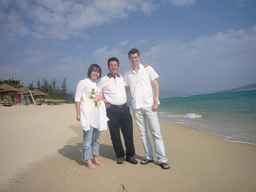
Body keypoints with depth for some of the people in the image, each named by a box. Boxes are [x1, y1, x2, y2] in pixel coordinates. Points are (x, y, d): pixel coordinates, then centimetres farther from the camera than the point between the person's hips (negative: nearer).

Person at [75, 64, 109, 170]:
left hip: (98, 115, 7)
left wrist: (105, 104, 14)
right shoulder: (83, 83, 1)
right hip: (87, 115, -6)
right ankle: (88, 161, 6)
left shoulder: (99, 84, 20)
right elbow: (77, 99, -4)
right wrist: (78, 113, -11)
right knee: (88, 139, -4)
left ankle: (95, 159, 23)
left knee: (96, 139, 12)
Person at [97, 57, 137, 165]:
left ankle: (130, 155, 17)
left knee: (128, 133, 4)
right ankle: (120, 156, 18)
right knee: (115, 135, 2)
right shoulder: (104, 80, 1)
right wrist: (103, 103, 1)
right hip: (112, 110, -3)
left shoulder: (122, 78, 13)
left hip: (124, 108, 3)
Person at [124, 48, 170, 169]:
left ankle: (162, 159, 3)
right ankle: (148, 156, 19)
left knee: (156, 132, -4)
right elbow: (126, 89, 19)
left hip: (149, 105, -3)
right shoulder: (127, 74, 12)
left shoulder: (147, 69, 4)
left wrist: (156, 101, -7)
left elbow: (155, 85, 2)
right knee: (143, 133, 7)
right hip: (137, 107, 3)